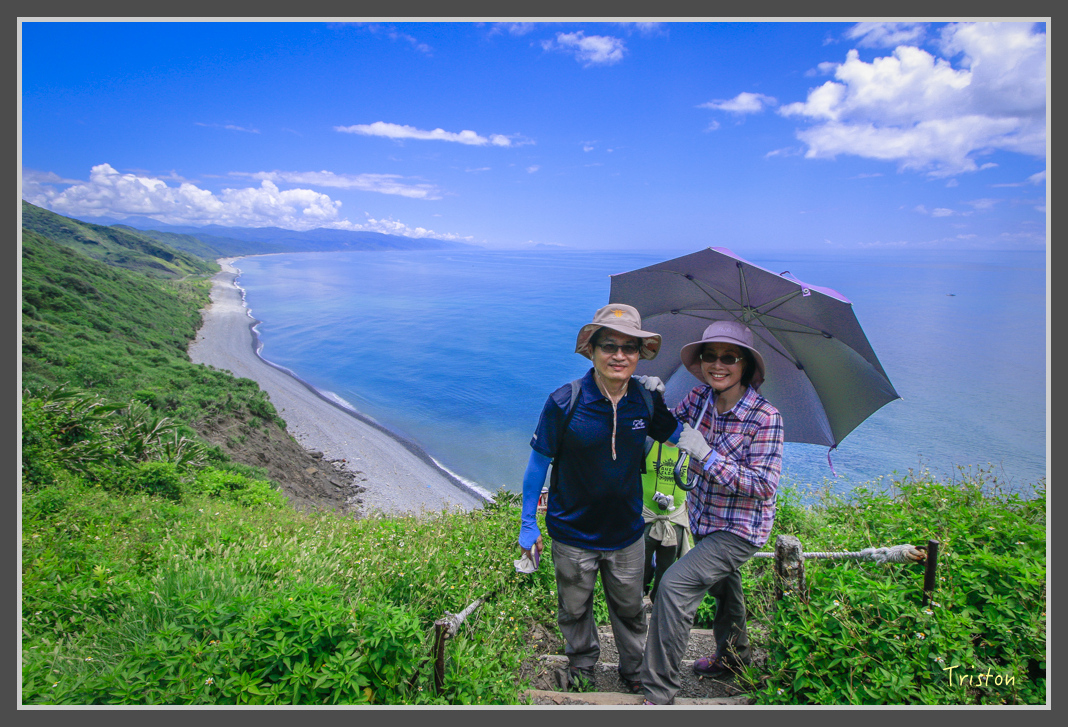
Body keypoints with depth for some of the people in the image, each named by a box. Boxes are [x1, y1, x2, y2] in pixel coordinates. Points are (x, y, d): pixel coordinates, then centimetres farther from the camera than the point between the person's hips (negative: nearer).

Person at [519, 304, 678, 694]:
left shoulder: (646, 399, -11)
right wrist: (528, 524, -6)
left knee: (629, 608, 23)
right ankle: (582, 663, 50)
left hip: (626, 531, 2)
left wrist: (661, 395, -10)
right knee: (575, 608, 21)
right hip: (573, 533, -2)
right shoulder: (564, 402, -22)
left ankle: (634, 669, 49)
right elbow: (539, 461, -11)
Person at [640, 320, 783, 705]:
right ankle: (732, 656, 56)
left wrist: (706, 453, -32)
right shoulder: (700, 397, -7)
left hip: (740, 528, -7)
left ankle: (658, 692, -3)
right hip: (705, 518, 7)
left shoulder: (764, 417, -24)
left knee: (675, 585, -17)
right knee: (722, 585, 28)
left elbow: (764, 485, -26)